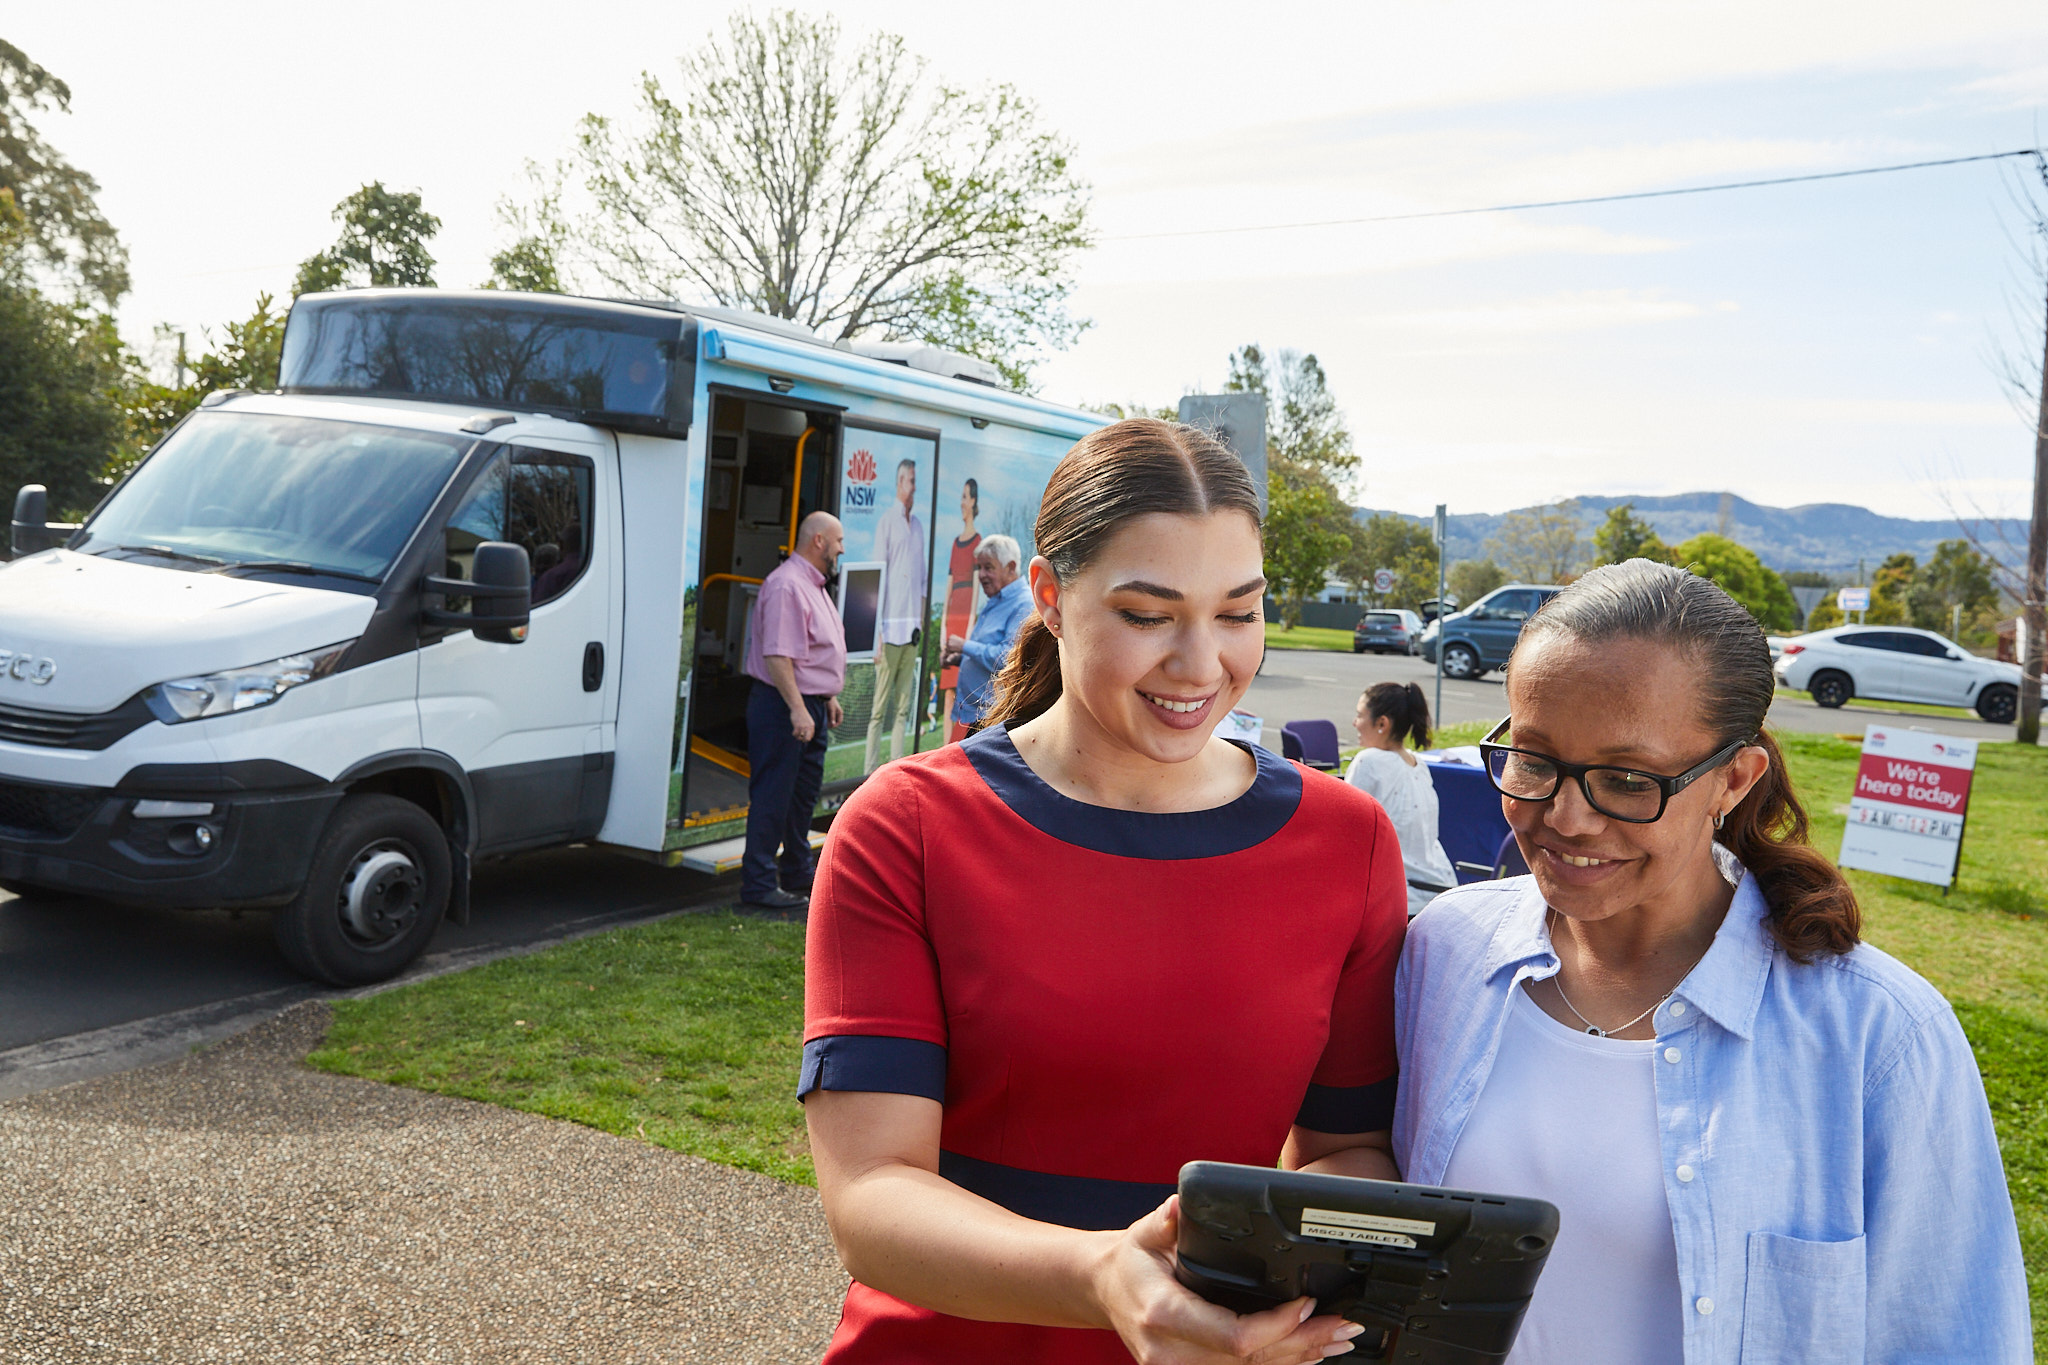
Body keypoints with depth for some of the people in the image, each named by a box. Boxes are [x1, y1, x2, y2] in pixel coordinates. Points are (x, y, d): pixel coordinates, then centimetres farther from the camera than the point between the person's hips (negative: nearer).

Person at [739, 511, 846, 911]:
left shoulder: (813, 585, 17)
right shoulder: (786, 586, -18)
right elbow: (777, 655, -25)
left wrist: (828, 698, 25)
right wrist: (798, 709, -27)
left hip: (811, 706, 11)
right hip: (783, 707, -11)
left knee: (804, 793, 18)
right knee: (772, 798, -6)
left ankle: (797, 875, 31)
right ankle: (759, 885, 0)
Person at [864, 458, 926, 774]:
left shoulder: (918, 525, 16)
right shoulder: (886, 521, -4)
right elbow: (878, 577, -8)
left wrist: (921, 621, 15)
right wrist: (878, 633, -12)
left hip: (911, 627, 6)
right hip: (890, 626, -6)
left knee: (903, 705, 8)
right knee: (880, 707, -5)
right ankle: (869, 770, -1)